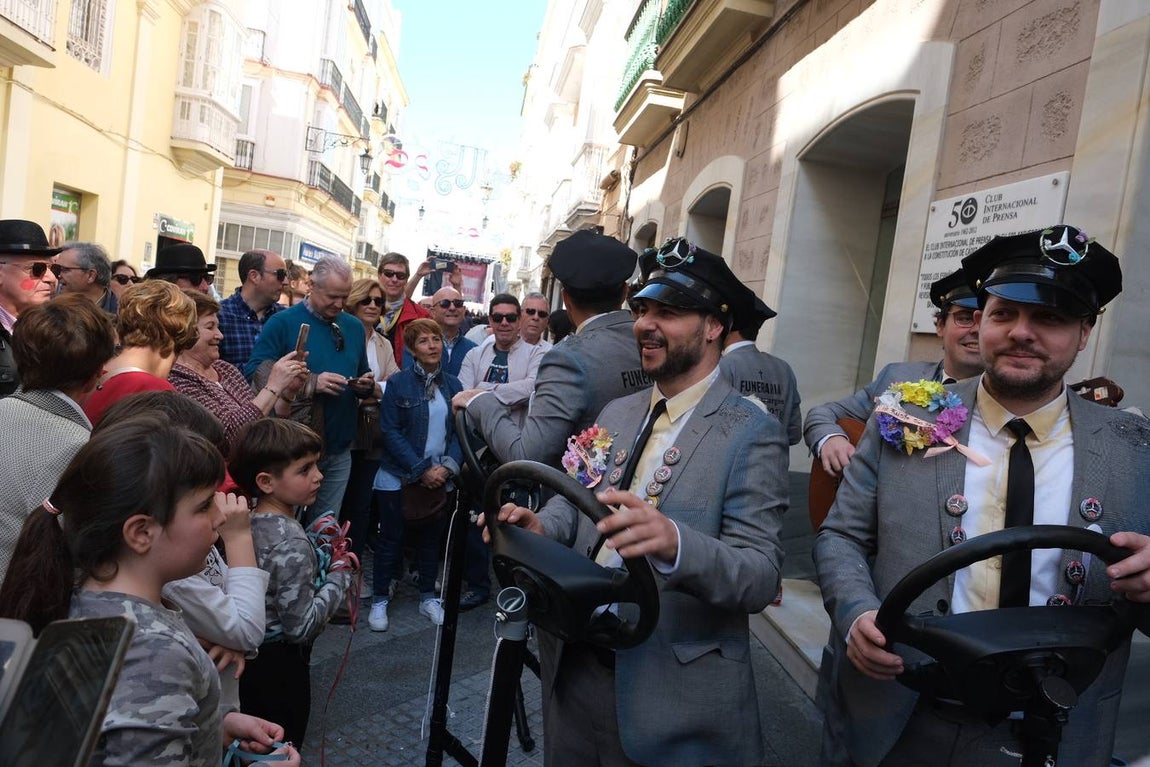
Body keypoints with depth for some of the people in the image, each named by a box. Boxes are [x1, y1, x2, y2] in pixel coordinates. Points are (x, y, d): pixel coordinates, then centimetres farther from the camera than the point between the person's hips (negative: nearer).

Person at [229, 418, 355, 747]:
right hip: (278, 664, -8)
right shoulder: (291, 543, -30)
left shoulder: (251, 520, -5)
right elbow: (302, 627, -27)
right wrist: (340, 572, -19)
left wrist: (316, 542, 1)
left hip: (248, 654, 8)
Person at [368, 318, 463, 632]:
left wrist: (447, 467, -11)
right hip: (399, 477, -3)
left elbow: (460, 430, 4)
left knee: (431, 537, 13)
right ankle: (379, 600, 20)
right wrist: (421, 470, -15)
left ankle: (428, 597, 27)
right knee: (391, 537, 5)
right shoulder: (397, 383, -7)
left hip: (440, 477, 4)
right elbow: (390, 432, -11)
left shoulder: (452, 384, 5)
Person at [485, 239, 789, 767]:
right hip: (577, 668, 6)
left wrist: (674, 542, -39)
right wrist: (540, 526, -14)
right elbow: (576, 498, 8)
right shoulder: (617, 412, 6)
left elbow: (761, 578, -20)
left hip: (675, 696, -5)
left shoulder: (752, 434, -14)